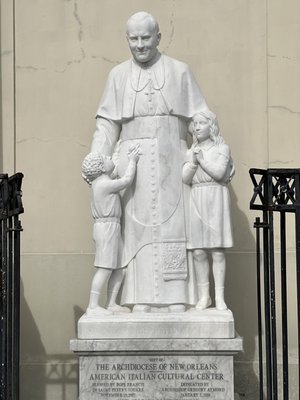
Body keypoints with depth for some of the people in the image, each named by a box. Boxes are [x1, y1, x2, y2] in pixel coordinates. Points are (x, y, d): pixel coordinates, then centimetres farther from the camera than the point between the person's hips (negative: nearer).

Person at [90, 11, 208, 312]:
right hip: (133, 162, 1)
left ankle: (177, 298, -1)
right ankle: (141, 299, 1)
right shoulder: (118, 75, 10)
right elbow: (107, 124, 8)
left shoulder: (179, 71, 7)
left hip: (170, 162, -1)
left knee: (172, 228, -3)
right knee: (136, 228, -1)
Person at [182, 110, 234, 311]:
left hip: (216, 198, -3)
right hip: (196, 199, 3)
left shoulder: (222, 148, 6)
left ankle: (220, 296, -4)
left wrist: (201, 160, -3)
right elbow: (186, 179, 7)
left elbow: (219, 173, -9)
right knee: (199, 252, -2)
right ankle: (204, 296, 5)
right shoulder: (191, 152, 17)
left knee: (217, 251, -6)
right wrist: (193, 162, -8)